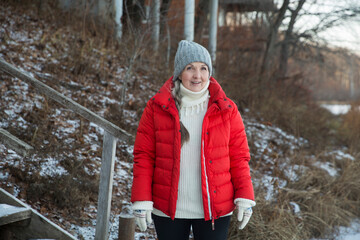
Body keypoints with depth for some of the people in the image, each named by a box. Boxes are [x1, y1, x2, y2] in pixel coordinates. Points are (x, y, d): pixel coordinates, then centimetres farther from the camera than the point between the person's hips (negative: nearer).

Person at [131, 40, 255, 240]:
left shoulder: (227, 110, 0)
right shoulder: (157, 108, -1)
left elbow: (239, 156, 2)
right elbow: (144, 155, -1)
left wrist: (244, 197, -4)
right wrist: (141, 200, -6)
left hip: (214, 210, 0)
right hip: (168, 211, 0)